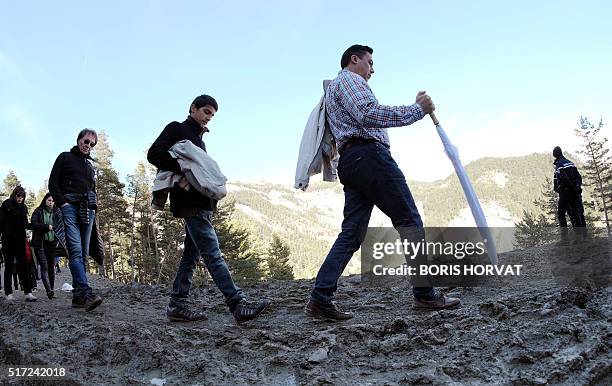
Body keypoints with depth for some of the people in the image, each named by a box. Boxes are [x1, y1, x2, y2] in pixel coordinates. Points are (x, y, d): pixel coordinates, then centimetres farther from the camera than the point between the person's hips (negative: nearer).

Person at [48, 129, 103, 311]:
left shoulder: (90, 165, 27)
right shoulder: (65, 157, 12)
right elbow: (53, 183, 4)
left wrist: (94, 207, 14)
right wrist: (62, 202, -9)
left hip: (87, 209, 6)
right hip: (70, 206, -6)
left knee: (83, 253, 0)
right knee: (75, 250, -20)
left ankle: (78, 296, 0)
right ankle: (86, 293, -33)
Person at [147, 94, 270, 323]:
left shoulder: (198, 138, 27)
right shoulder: (177, 129, 3)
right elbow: (154, 154, -10)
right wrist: (183, 168, -20)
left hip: (201, 204, 9)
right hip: (190, 202, -9)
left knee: (191, 256, 10)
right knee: (213, 254, -16)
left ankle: (177, 306, 15)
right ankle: (238, 305, -22)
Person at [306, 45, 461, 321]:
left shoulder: (334, 89, 34)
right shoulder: (349, 79, 3)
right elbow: (368, 115, -16)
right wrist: (416, 109, -11)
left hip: (349, 163, 10)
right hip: (369, 154, -10)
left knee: (352, 233, 2)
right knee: (409, 221, -5)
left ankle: (320, 298, -7)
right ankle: (425, 294, -3)